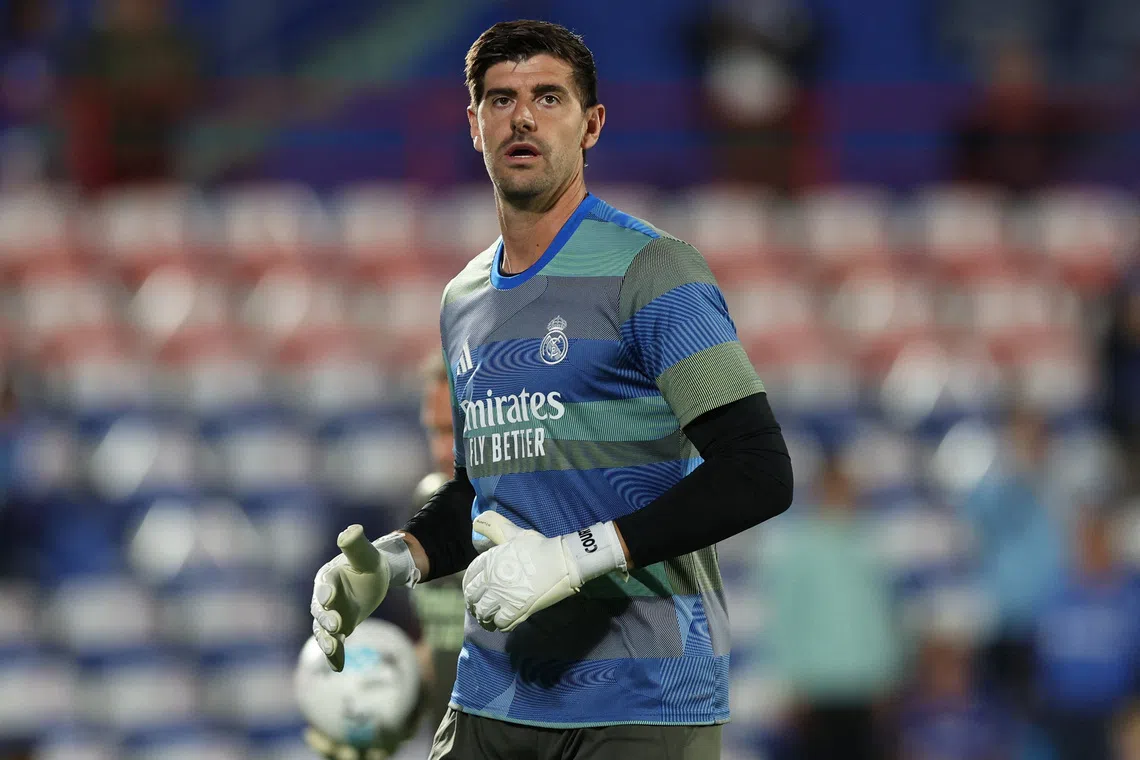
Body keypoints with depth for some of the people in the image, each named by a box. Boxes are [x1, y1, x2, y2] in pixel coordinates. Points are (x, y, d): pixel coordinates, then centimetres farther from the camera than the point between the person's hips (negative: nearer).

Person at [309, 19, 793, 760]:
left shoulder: (650, 271, -8)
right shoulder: (464, 301, 15)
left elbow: (757, 475, -16)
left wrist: (576, 556, -22)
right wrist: (394, 559, 7)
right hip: (491, 696, 6)